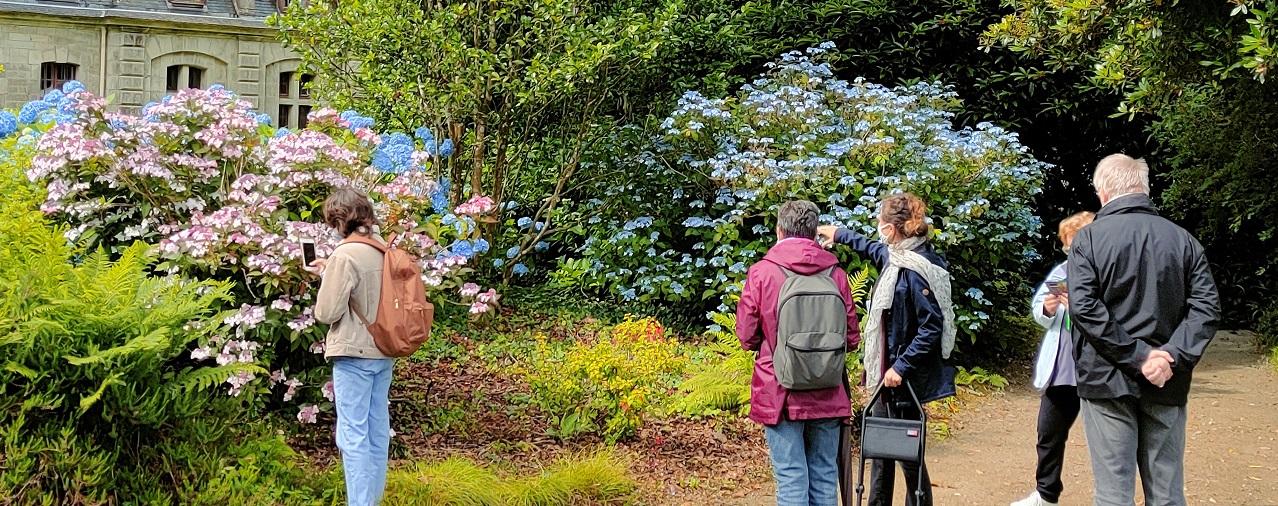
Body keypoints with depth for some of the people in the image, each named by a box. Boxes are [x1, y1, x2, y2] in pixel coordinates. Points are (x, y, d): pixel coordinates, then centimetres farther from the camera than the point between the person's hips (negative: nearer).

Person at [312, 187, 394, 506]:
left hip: (354, 353, -8)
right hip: (384, 351, 8)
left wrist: (325, 276, 1)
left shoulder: (345, 256, -17)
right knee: (378, 430, 15)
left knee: (353, 434, -2)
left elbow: (327, 312, -15)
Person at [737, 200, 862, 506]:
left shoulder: (761, 273, -8)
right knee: (824, 475, 12)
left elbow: (747, 336, -3)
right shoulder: (835, 273, -2)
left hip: (779, 393, -2)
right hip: (827, 394, 2)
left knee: (791, 478, 2)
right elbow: (851, 338, 4)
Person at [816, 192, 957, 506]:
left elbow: (932, 327, -25)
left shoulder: (914, 271, -23)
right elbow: (874, 249, 30)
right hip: (889, 372, 10)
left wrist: (901, 367, -23)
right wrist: (840, 234, 40)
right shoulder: (896, 256, 5)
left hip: (906, 378, -10)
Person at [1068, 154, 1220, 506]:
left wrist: (1137, 357, -14)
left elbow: (1084, 308, -16)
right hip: (1167, 385, 3)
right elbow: (1207, 307, -4)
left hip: (1108, 380, -3)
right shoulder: (1182, 239, 5)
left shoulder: (1089, 238, -5)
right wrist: (1173, 357, -10)